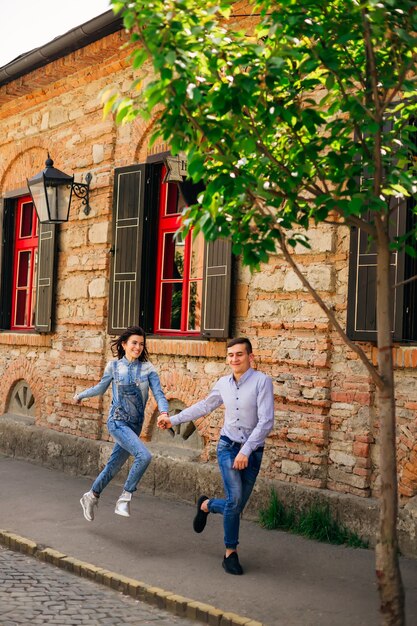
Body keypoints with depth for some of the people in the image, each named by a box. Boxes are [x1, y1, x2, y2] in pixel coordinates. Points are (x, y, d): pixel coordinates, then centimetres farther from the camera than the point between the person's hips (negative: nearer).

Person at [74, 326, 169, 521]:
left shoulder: (148, 368, -1)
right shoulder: (113, 366, -3)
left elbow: (158, 393, -10)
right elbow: (101, 388, 15)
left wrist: (164, 413, -29)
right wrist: (81, 395, 27)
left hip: (135, 425, 3)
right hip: (118, 422, -3)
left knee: (114, 466, 14)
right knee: (144, 455, -25)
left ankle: (91, 497, 37)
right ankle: (125, 497, -10)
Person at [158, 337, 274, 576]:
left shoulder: (262, 381, -11)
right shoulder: (223, 384, 4)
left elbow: (266, 421, -16)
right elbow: (204, 406, 21)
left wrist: (246, 451, -20)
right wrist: (173, 420, 23)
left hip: (252, 452, -1)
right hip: (228, 446, 1)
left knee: (237, 506, 5)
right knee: (235, 498, -18)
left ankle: (207, 505, 38)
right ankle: (231, 552, -2)